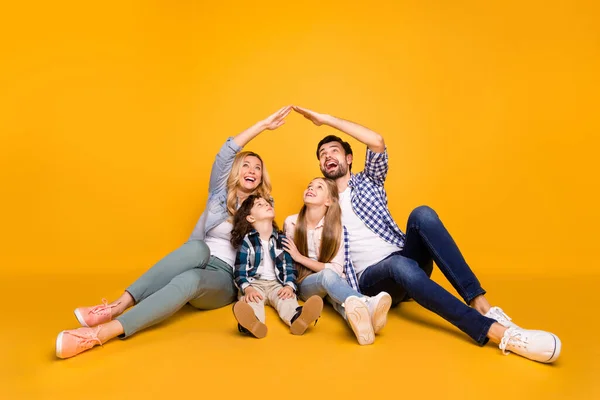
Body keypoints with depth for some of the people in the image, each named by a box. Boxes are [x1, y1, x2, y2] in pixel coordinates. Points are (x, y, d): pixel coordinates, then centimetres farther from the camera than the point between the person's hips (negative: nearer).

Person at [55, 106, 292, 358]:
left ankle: (102, 332, -49)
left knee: (189, 280, -38)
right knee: (196, 247, -37)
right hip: (199, 261, 1)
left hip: (226, 280, -1)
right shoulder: (220, 194, 12)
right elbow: (226, 154, -2)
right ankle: (119, 305, -40)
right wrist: (263, 125, -5)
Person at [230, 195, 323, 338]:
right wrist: (247, 289, -23)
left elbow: (289, 267, 8)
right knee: (250, 299, -34)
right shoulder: (246, 241, 3)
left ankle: (296, 318, -63)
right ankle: (252, 322, -67)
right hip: (254, 283, -2)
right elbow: (240, 271, -2)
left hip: (277, 284, 2)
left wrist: (289, 286, -13)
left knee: (286, 298, -31)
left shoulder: (282, 239, 11)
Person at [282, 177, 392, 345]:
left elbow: (337, 270, -13)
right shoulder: (291, 223, -4)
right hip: (305, 284, -1)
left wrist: (300, 258, -15)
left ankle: (359, 309, -73)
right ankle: (368, 304, -69)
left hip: (332, 283, 1)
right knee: (328, 275, -38)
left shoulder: (337, 228, -8)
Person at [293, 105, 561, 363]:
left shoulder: (368, 181, 14)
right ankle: (497, 331, -49)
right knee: (399, 265, -38)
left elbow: (377, 142, -7)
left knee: (422, 214, -30)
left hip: (407, 262, 1)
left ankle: (481, 304, -37)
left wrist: (327, 120, -2)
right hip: (371, 278, -1)